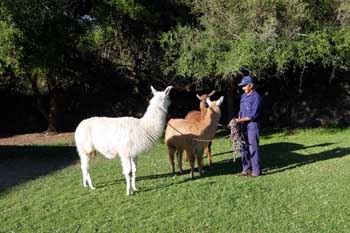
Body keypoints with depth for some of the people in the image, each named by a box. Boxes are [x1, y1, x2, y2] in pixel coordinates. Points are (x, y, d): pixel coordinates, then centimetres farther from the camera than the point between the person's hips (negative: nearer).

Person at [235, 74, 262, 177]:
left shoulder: (256, 97, -10)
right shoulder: (243, 96, 14)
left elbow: (254, 115, -15)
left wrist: (241, 120, -16)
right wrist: (238, 120, 2)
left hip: (252, 125, -7)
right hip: (243, 126, 8)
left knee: (253, 148, -4)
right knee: (244, 148, 10)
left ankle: (256, 170, 3)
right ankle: (246, 169, 19)